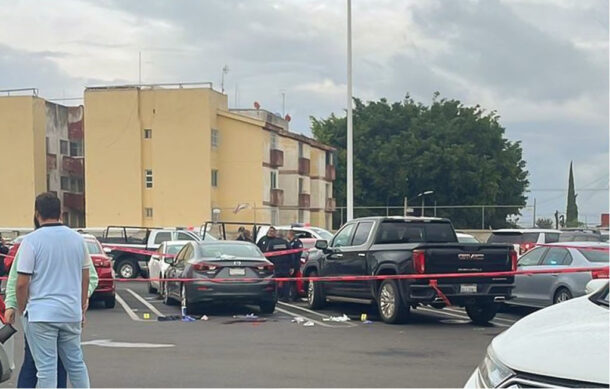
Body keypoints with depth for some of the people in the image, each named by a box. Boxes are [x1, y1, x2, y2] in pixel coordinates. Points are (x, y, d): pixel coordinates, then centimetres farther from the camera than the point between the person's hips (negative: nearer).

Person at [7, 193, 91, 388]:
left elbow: (22, 283, -11)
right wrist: (82, 308, 21)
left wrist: (21, 310, 3)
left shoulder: (31, 241, -10)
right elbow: (85, 278, 12)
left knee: (46, 368, 0)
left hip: (41, 314, -5)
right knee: (76, 363, 16)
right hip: (71, 313, 5)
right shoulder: (77, 239, 6)